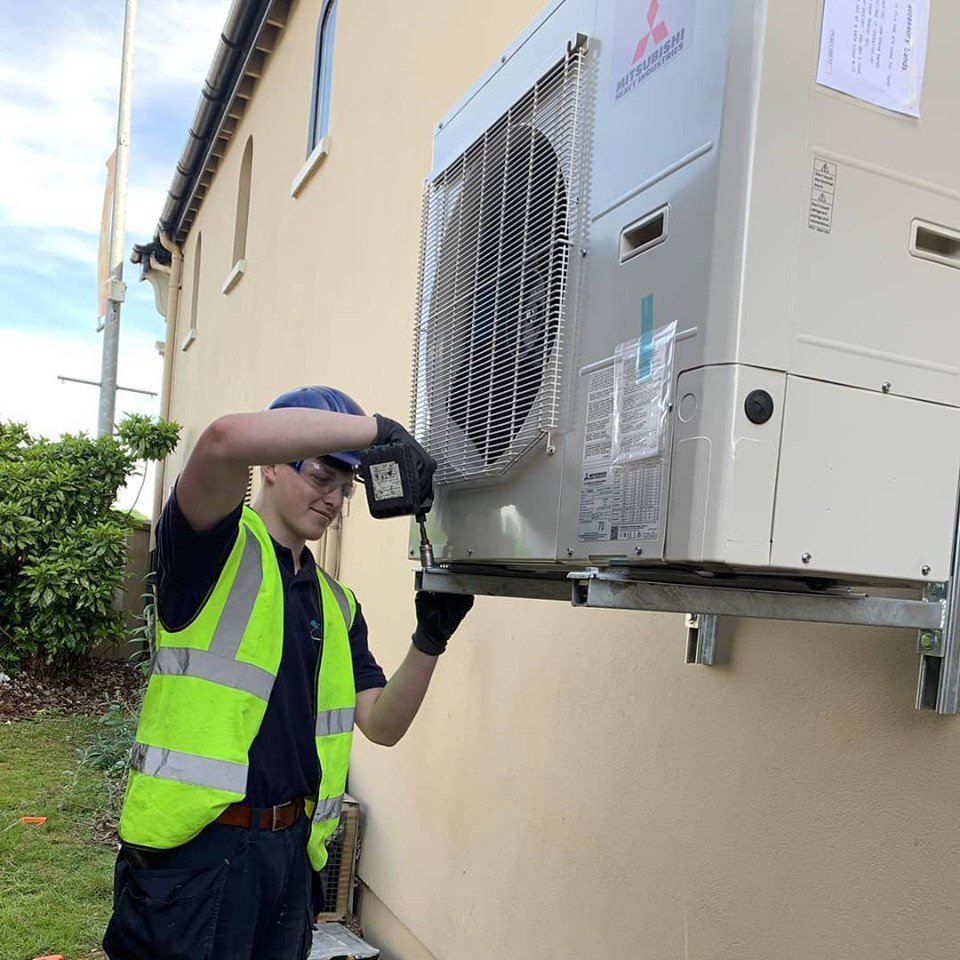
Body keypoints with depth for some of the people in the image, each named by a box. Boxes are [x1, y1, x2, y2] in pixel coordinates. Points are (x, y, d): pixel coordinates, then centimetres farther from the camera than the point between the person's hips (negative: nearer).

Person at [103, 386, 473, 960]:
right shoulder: (218, 546, -5)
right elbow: (227, 439, -28)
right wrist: (378, 429, -24)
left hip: (290, 847, 7)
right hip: (194, 847, -6)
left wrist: (429, 641, -9)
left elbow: (382, 726, 7)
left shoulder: (338, 604, 14)